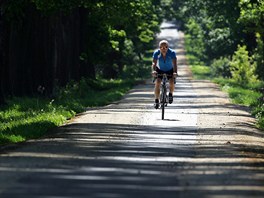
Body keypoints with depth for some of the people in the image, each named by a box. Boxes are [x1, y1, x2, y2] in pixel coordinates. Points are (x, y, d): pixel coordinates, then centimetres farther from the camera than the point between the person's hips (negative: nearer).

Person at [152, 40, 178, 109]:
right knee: (157, 83, -21)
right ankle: (156, 100, -10)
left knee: (171, 82, -22)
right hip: (160, 70, 0)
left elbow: (174, 63, -37)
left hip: (170, 70, 0)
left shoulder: (172, 52, -27)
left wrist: (175, 72, -54)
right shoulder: (156, 53, -24)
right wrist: (153, 71, -54)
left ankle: (171, 94, 9)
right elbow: (154, 63, -34)